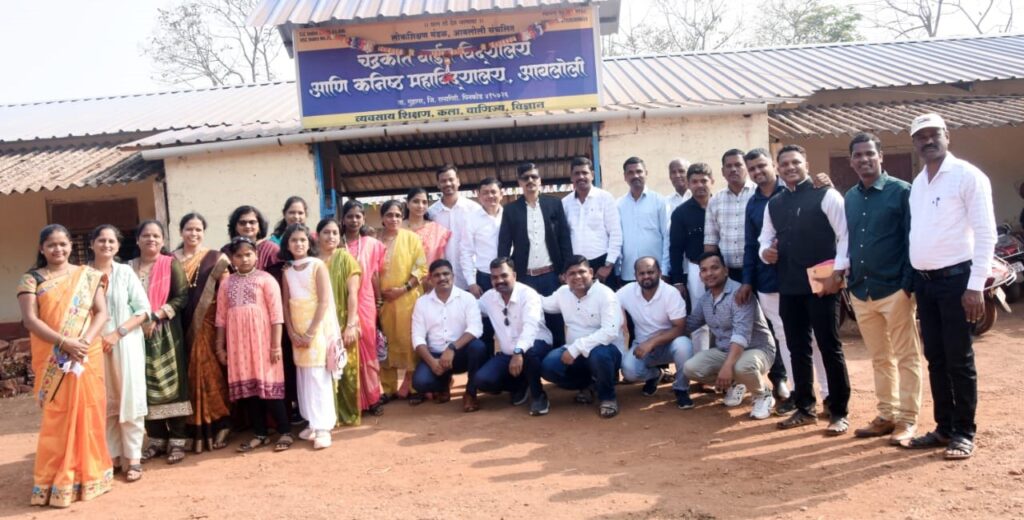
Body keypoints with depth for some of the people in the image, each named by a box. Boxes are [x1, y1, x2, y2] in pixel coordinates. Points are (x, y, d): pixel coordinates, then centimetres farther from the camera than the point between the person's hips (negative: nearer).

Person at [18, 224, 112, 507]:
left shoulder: (88, 276, 7)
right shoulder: (32, 279, 2)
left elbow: (101, 312, 2)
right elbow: (30, 319, -7)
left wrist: (86, 340, -15)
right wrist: (65, 342, -17)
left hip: (88, 356, 2)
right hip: (52, 360, -1)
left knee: (89, 413, 5)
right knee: (57, 417, 2)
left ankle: (89, 474, 17)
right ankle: (57, 482, 9)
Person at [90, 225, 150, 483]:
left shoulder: (125, 272, 1)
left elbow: (143, 309, -3)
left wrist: (118, 333, -13)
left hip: (126, 344, -1)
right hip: (95, 346, 1)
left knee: (129, 401, 0)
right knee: (104, 404, 7)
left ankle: (133, 459, 5)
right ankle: (112, 455, 17)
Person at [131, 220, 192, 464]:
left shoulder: (171, 264, 2)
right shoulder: (129, 267, 11)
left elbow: (182, 297, -6)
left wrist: (156, 317, -14)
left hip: (166, 332, -3)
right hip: (139, 334, 3)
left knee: (171, 384, -3)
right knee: (147, 387, 4)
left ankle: (177, 441, 1)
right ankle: (157, 440, 13)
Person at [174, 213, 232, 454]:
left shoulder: (216, 258, 3)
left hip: (207, 324, -2)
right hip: (182, 326, 2)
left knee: (209, 372, -3)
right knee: (189, 375, 4)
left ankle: (220, 423, 7)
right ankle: (196, 430, 10)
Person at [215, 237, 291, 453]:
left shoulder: (265, 279, -4)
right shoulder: (226, 284, 10)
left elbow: (276, 313, -8)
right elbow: (221, 317, 11)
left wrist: (276, 344, -12)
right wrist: (220, 346, 9)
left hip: (262, 340, -4)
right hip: (237, 343, 5)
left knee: (269, 384, -4)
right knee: (247, 387, 7)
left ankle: (285, 432, 5)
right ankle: (260, 434, 17)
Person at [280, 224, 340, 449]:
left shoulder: (318, 265, -6)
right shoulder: (287, 271, 9)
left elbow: (324, 301, -12)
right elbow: (285, 304, 6)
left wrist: (311, 332, -15)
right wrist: (292, 332, -6)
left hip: (318, 327, -5)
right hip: (297, 331, 5)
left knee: (318, 375, -8)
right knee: (303, 376, 7)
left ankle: (323, 427, -5)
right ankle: (313, 423, 16)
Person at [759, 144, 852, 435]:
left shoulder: (825, 195, -4)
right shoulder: (774, 205, 14)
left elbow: (846, 235, -9)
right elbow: (766, 238, 22)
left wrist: (837, 273, -15)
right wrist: (765, 252, -1)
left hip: (822, 284, -6)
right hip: (789, 287, 6)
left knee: (830, 347, 1)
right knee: (797, 348, 12)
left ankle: (838, 413, 12)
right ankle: (805, 409, 24)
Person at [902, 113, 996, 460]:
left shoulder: (967, 176, -7)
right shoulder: (917, 183, 13)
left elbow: (985, 233, -12)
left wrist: (976, 285, -17)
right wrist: (912, 278, 11)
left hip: (955, 278, -7)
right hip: (923, 281, 7)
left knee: (959, 360, 0)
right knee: (935, 359, 12)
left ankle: (964, 433, 11)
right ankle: (944, 428, 22)